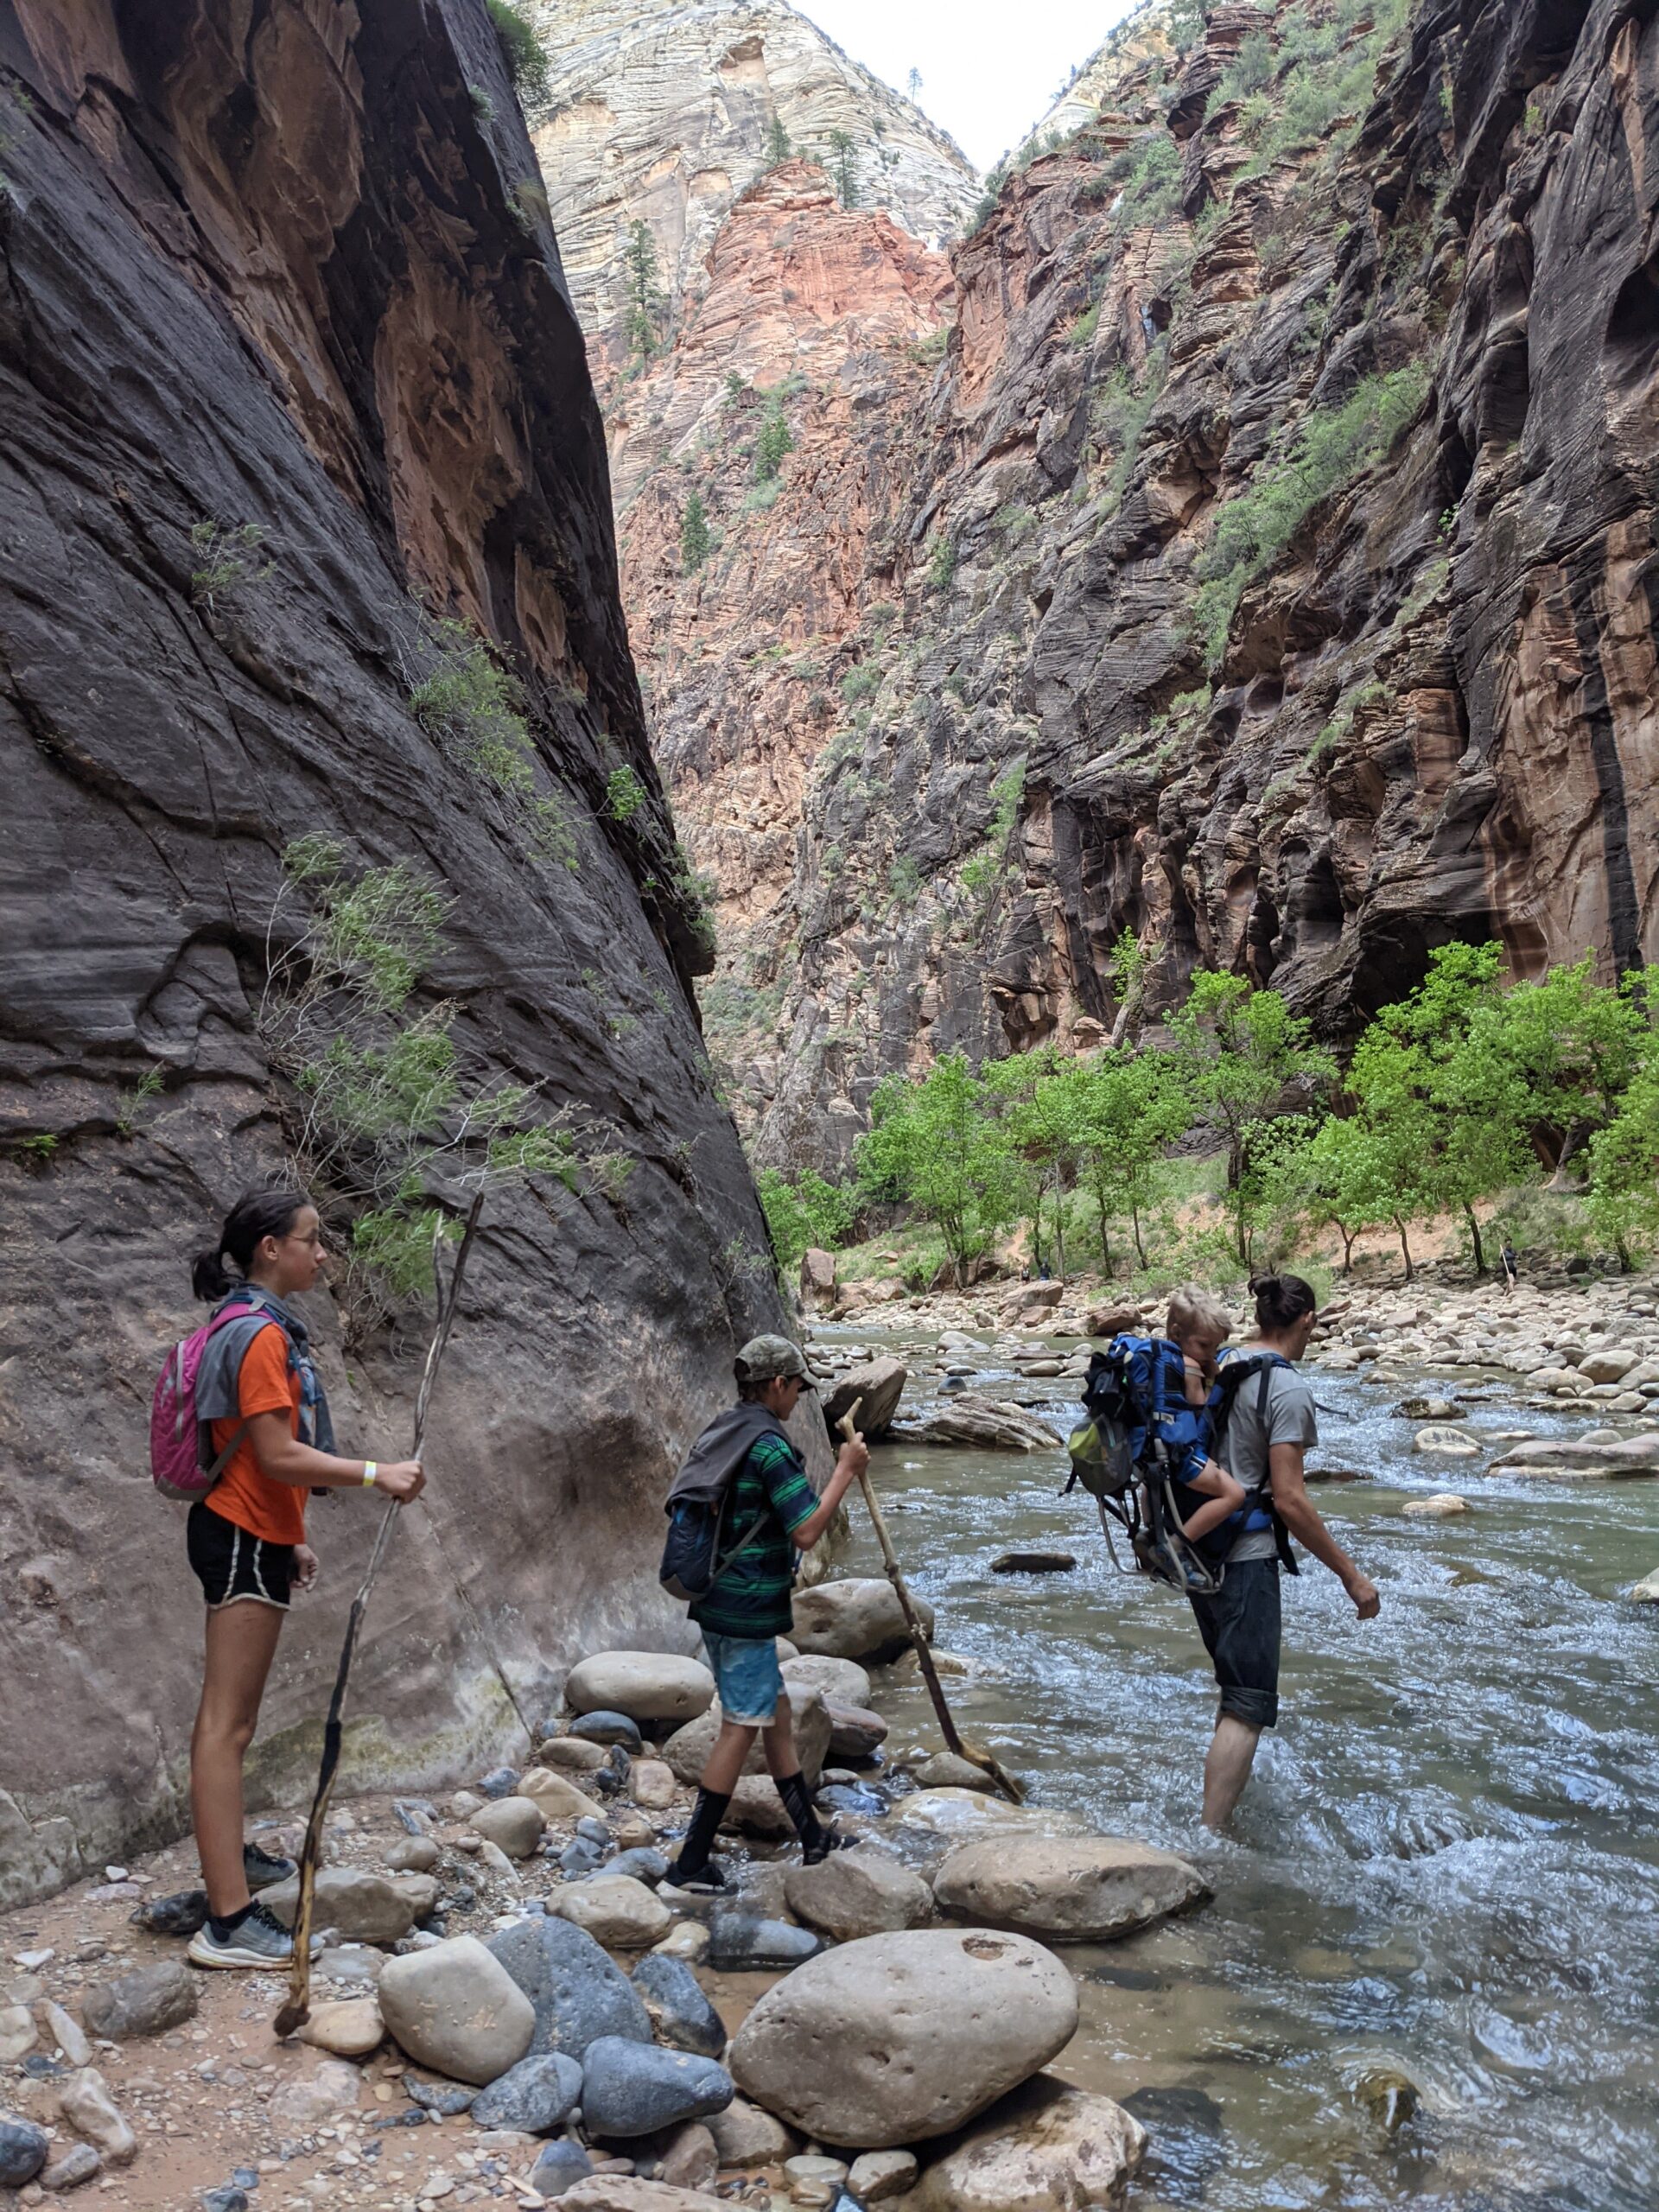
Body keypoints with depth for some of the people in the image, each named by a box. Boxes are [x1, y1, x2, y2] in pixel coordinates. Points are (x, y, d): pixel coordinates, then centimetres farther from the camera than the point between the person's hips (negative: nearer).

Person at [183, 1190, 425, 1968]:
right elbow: (279, 1456, -23)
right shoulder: (260, 1336, -18)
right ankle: (228, 1924, -6)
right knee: (228, 1721, -9)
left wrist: (293, 1537, 22)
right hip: (243, 1538, -11)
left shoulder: (268, 1329, 13)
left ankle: (227, 1854, 34)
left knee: (227, 1713, 20)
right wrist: (378, 1474, -19)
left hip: (253, 1533, 11)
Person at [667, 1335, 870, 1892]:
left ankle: (813, 1838, 29)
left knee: (776, 1714, 18)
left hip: (717, 1601, 10)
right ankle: (692, 1862, 8)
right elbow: (805, 1532, -22)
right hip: (747, 1610, -10)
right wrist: (846, 1471, -14)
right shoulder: (770, 1446, -19)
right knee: (741, 1728, 1)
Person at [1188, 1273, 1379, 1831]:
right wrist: (1351, 1575, -13)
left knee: (1236, 1685, 26)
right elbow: (1288, 1498, -20)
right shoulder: (1287, 1389, -17)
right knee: (1248, 1705, -2)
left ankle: (1226, 1783, 42)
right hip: (1244, 1557, -9)